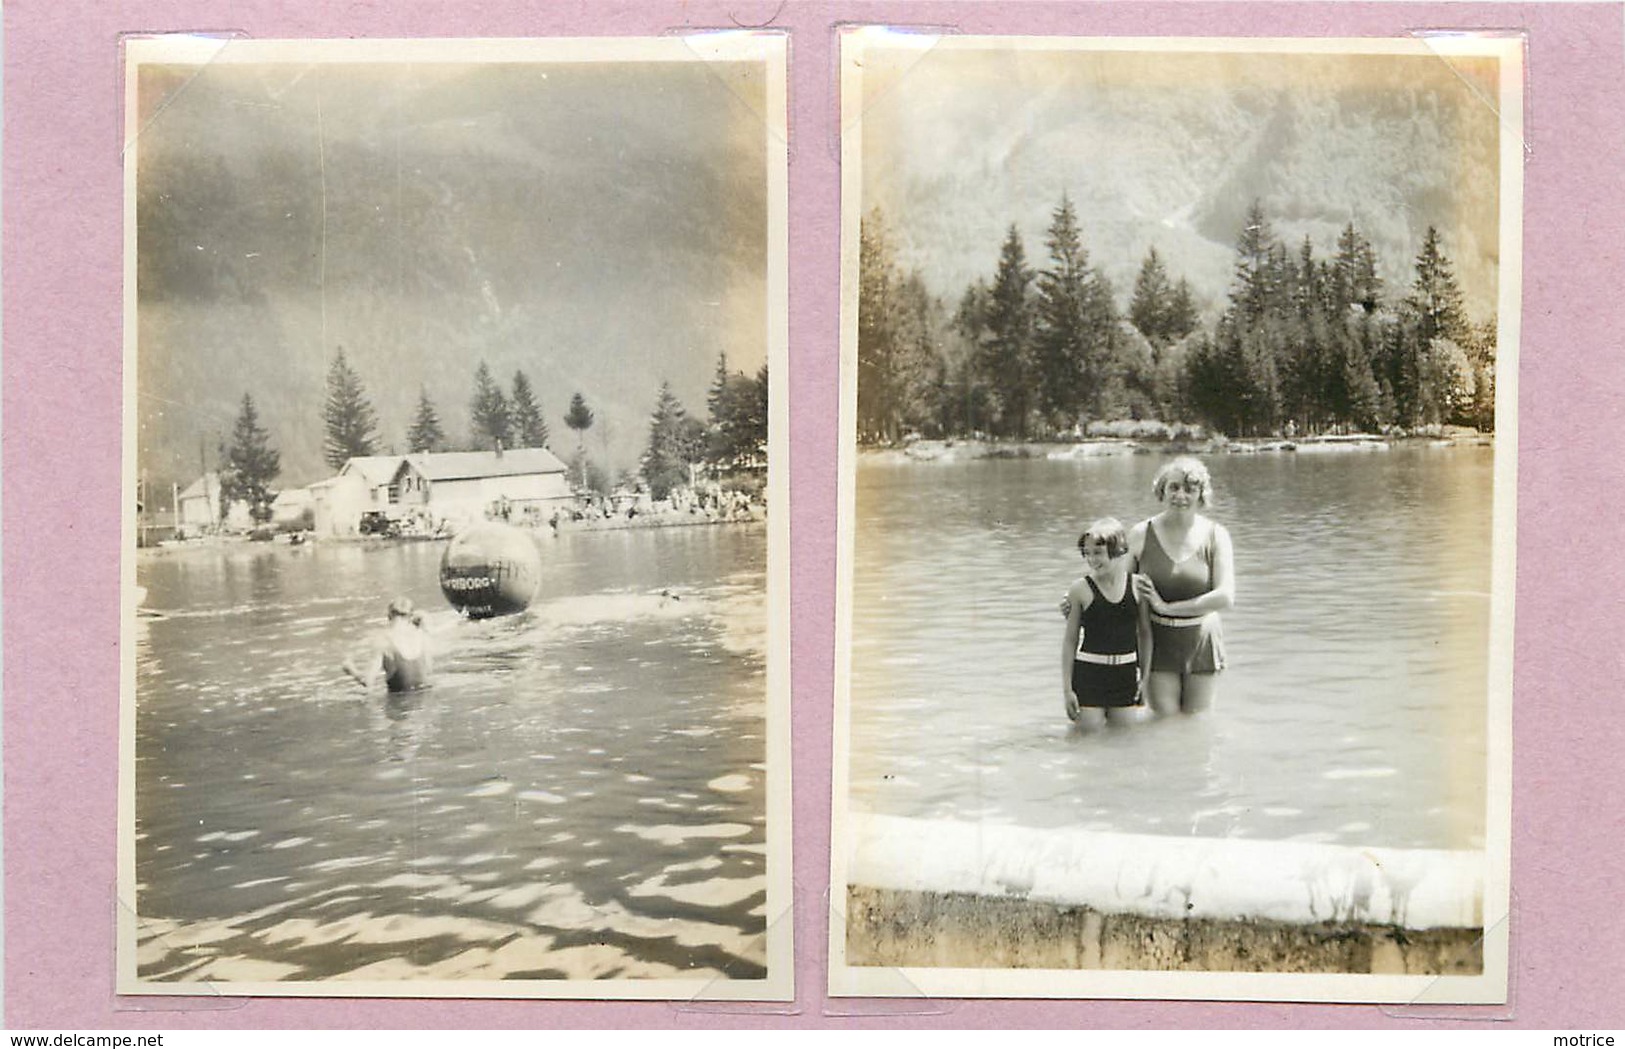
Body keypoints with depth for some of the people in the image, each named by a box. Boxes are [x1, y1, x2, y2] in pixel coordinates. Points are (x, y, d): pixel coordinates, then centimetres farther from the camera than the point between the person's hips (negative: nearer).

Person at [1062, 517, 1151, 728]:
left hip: (1125, 675, 2)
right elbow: (1070, 641, -2)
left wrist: (1144, 677, 8)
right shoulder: (1081, 589, -7)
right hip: (1088, 674, -2)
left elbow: (1145, 634, 8)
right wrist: (1067, 688, -3)